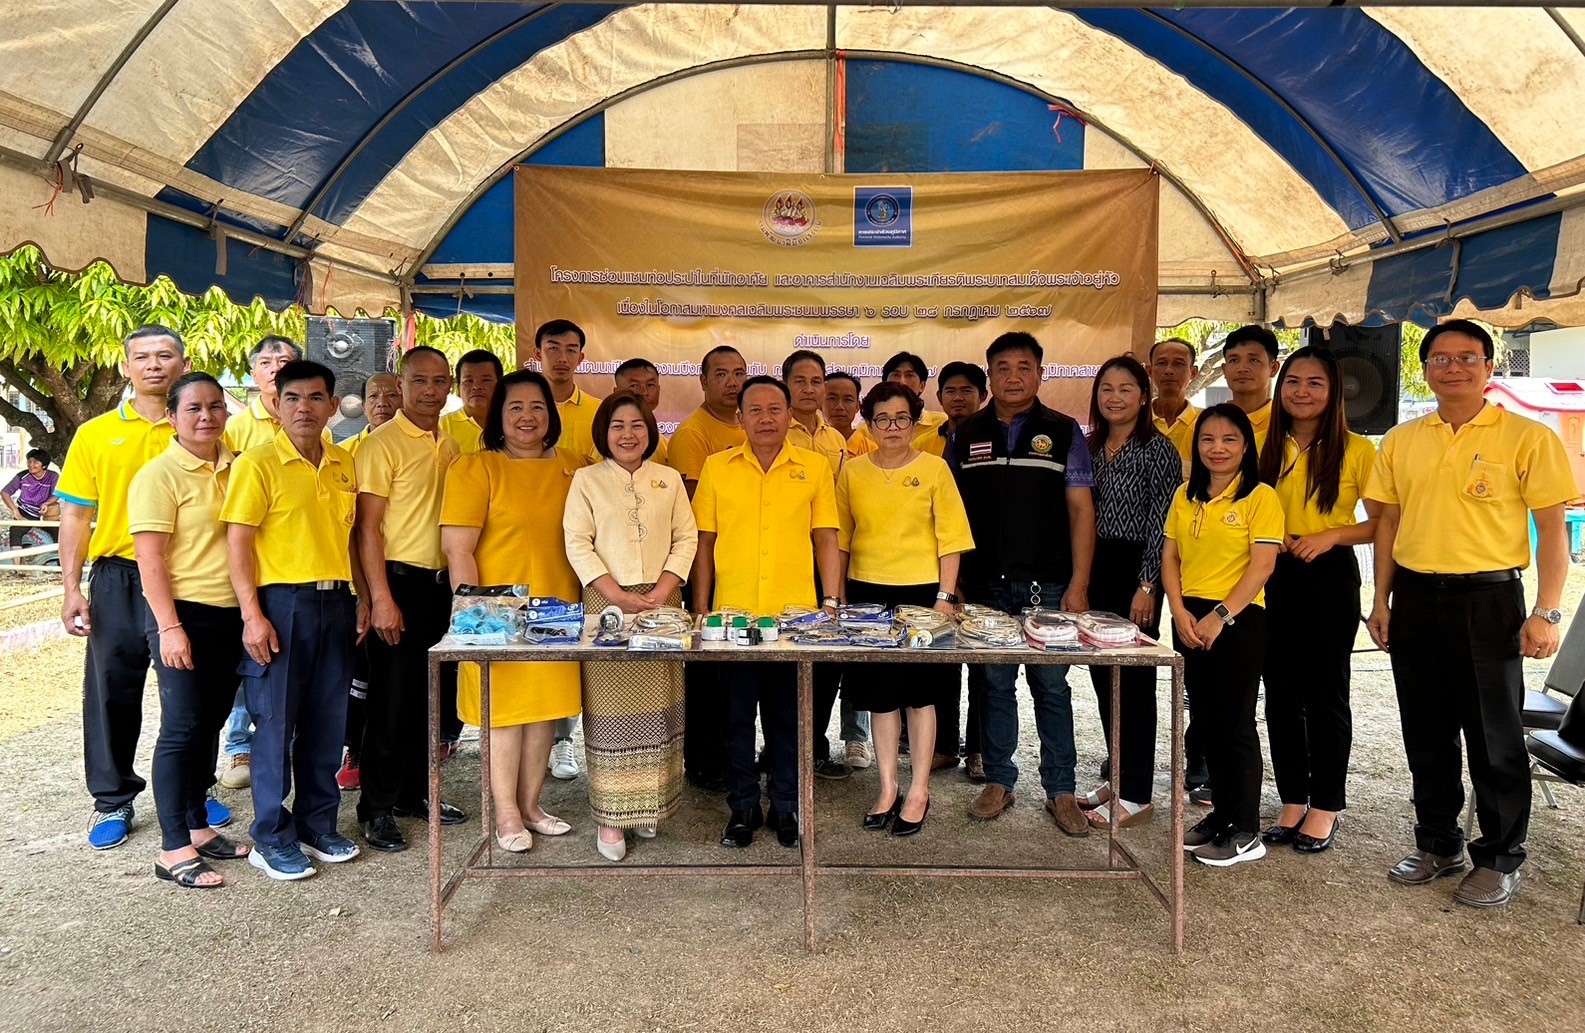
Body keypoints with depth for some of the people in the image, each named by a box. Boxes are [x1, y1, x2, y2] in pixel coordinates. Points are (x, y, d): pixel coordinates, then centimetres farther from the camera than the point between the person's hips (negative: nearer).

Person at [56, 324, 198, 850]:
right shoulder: (96, 433, 4)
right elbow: (76, 515, 4)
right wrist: (71, 588, -3)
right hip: (118, 577, 0)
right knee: (112, 691, 7)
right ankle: (112, 800, 22)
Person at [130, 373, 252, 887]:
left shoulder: (235, 466, 8)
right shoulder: (160, 474, -10)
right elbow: (150, 559, -13)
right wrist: (169, 627, -18)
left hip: (230, 613, 6)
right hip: (184, 613, -6)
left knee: (210, 724, 13)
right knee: (183, 727, -3)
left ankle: (198, 826, 25)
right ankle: (174, 850, 5)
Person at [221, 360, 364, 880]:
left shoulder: (344, 465, 11)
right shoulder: (257, 462, -7)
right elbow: (237, 542, -10)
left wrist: (362, 597, 13)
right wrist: (252, 616, -15)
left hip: (335, 603, 5)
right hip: (281, 602, -5)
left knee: (327, 721, 11)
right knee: (276, 722, 2)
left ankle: (318, 824, 25)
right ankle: (271, 837, 16)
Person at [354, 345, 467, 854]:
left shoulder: (450, 447, 12)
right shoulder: (383, 444, -9)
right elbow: (369, 527, -12)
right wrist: (381, 598, -17)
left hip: (441, 584, 7)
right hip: (400, 582, -7)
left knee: (431, 696, 14)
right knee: (391, 699, 0)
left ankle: (415, 792, 27)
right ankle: (376, 808, 12)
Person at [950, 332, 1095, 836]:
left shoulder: (1063, 432, 4)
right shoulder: (965, 435, 9)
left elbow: (1080, 509, 0)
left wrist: (1078, 584, -7)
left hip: (1047, 585, -1)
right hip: (985, 586, 2)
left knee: (1051, 686, 4)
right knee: (994, 684, 8)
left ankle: (1060, 790, 15)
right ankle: (998, 781, 21)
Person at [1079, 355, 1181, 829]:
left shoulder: (1157, 448, -7)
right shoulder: (1091, 447, 12)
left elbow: (1162, 523, -11)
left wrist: (1147, 585, -16)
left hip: (1136, 571, -7)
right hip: (1096, 568, 7)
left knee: (1133, 679, -3)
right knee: (1103, 675, 11)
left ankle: (1135, 796, 6)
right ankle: (1117, 778, 25)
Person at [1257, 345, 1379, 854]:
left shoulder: (1357, 450, -5)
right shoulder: (1265, 446, 6)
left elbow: (1381, 523, -4)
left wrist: (1330, 535, -17)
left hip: (1330, 577, -4)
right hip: (1274, 577, 4)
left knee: (1325, 693, 5)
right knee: (1280, 692, 8)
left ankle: (1324, 807, 17)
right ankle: (1292, 801, 21)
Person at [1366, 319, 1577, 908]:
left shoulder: (1527, 438, -4)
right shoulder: (1401, 441, 8)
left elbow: (1552, 527, -6)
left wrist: (1546, 613, -12)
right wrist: (1383, 600, 8)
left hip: (1487, 599, -4)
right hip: (1415, 599, 4)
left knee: (1495, 737, 4)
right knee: (1426, 733, 12)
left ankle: (1499, 860, 19)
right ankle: (1438, 844, 27)